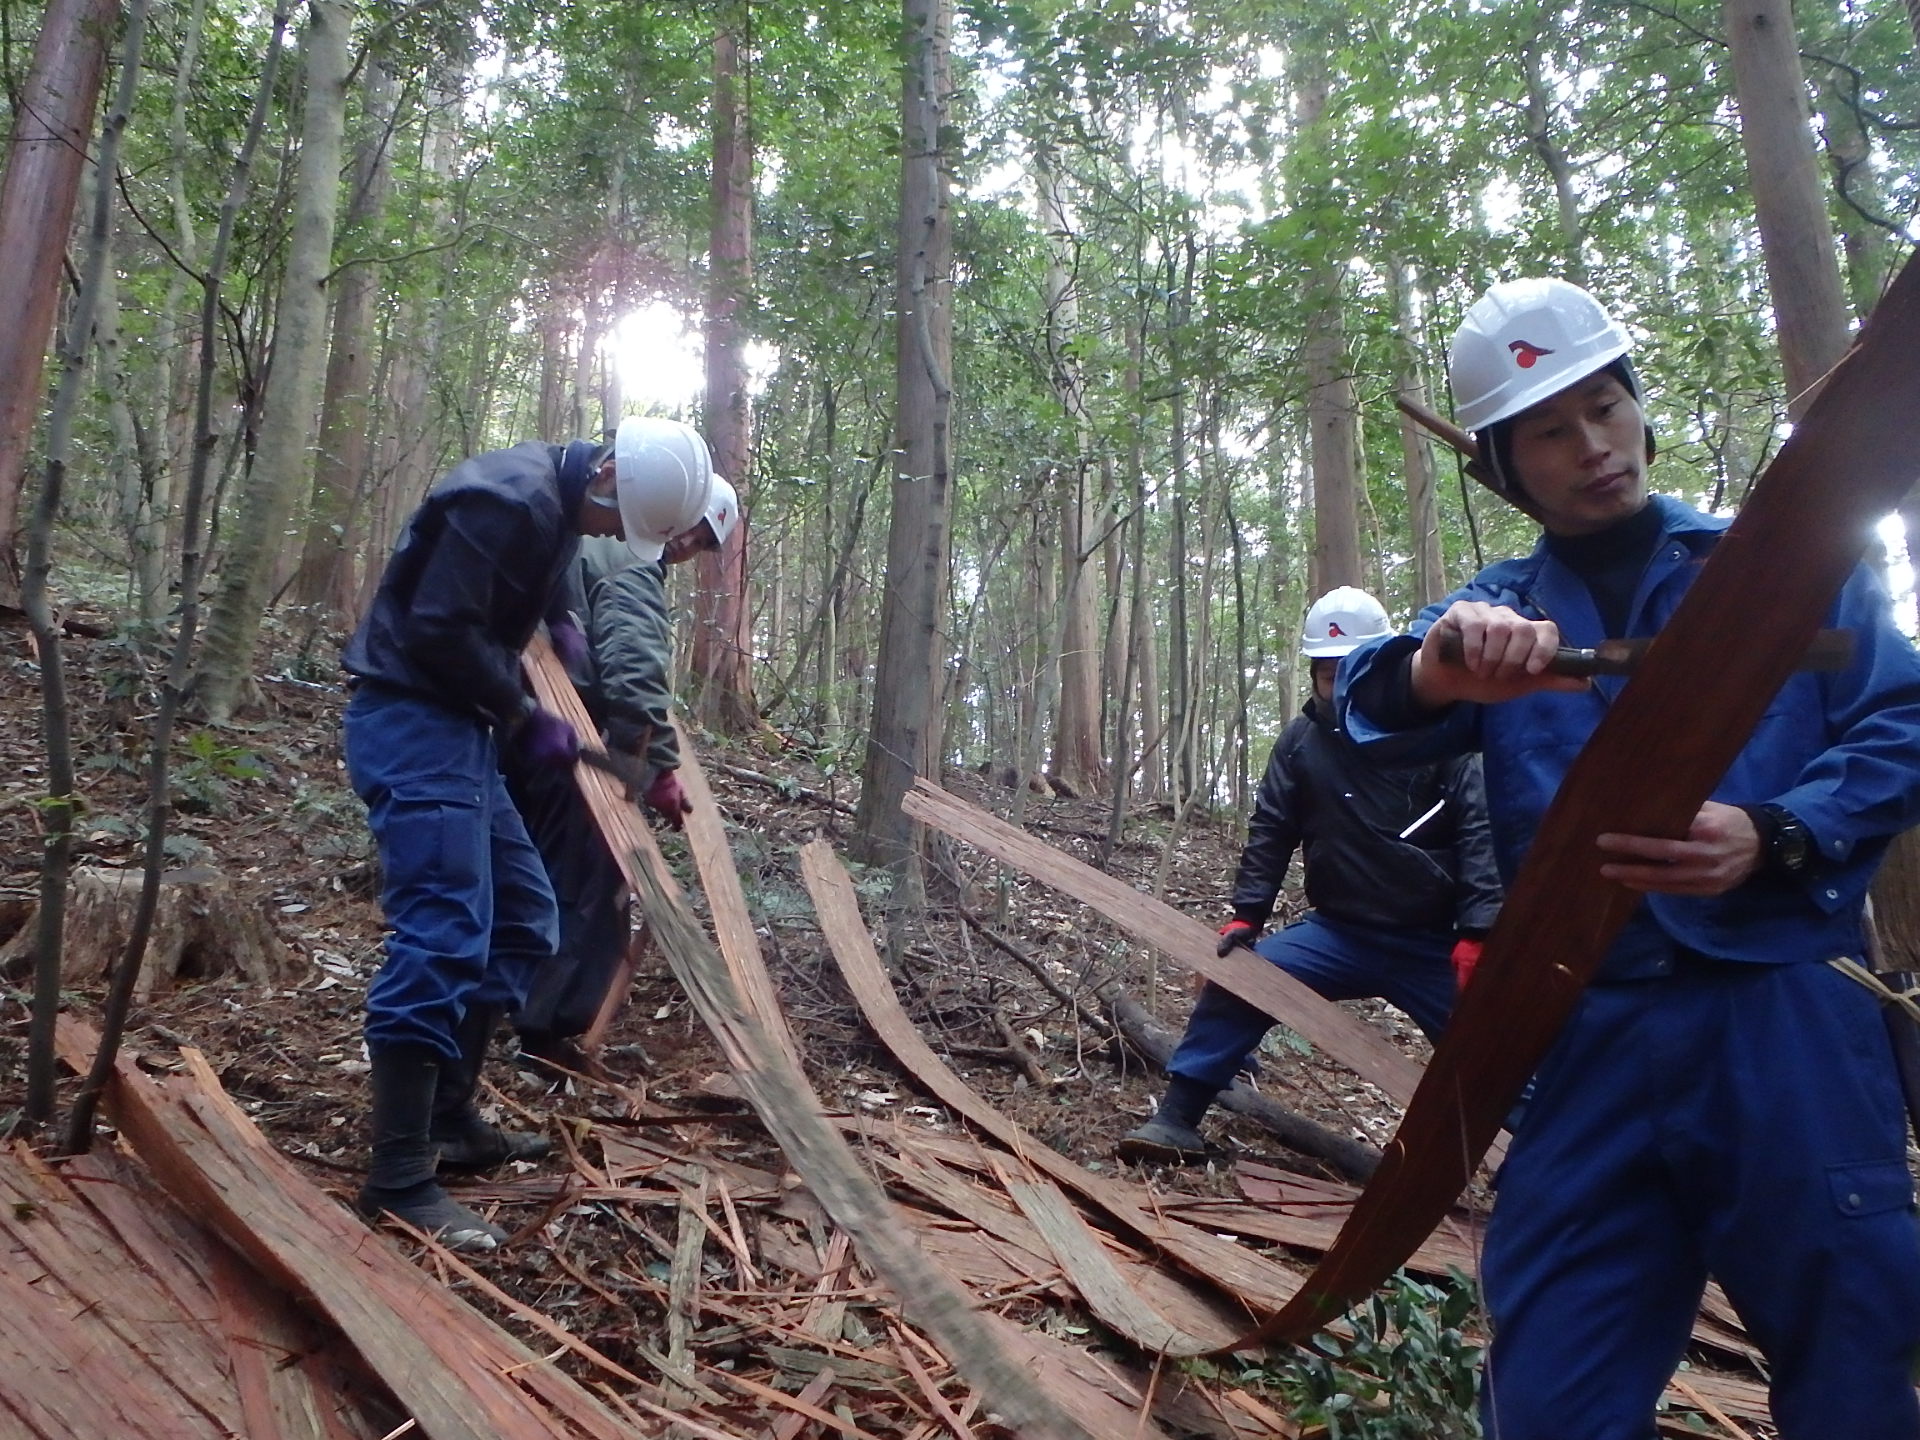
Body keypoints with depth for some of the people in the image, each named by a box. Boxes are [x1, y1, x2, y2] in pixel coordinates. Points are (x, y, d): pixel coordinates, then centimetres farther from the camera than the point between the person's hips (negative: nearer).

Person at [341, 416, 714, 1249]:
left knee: (522, 915, 14)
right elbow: (438, 627, -22)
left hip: (456, 728, 10)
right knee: (441, 935, -15)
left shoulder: (555, 508, 13)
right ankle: (398, 1178, -10)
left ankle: (449, 1118, 23)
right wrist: (524, 717, -13)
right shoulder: (509, 499, -18)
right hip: (413, 722, -10)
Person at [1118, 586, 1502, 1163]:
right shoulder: (1302, 741, 1)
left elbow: (1478, 835, -11)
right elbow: (1270, 831, 4)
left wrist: (1476, 935, -21)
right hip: (1339, 931, 2)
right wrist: (1246, 916, -6)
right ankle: (1176, 1119, -6)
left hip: (1433, 943, -1)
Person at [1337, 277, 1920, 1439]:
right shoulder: (1497, 617, 11)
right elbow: (1371, 710, -8)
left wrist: (1773, 840, -19)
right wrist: (1430, 675, -33)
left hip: (1787, 1029, -1)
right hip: (1584, 1040, 1)